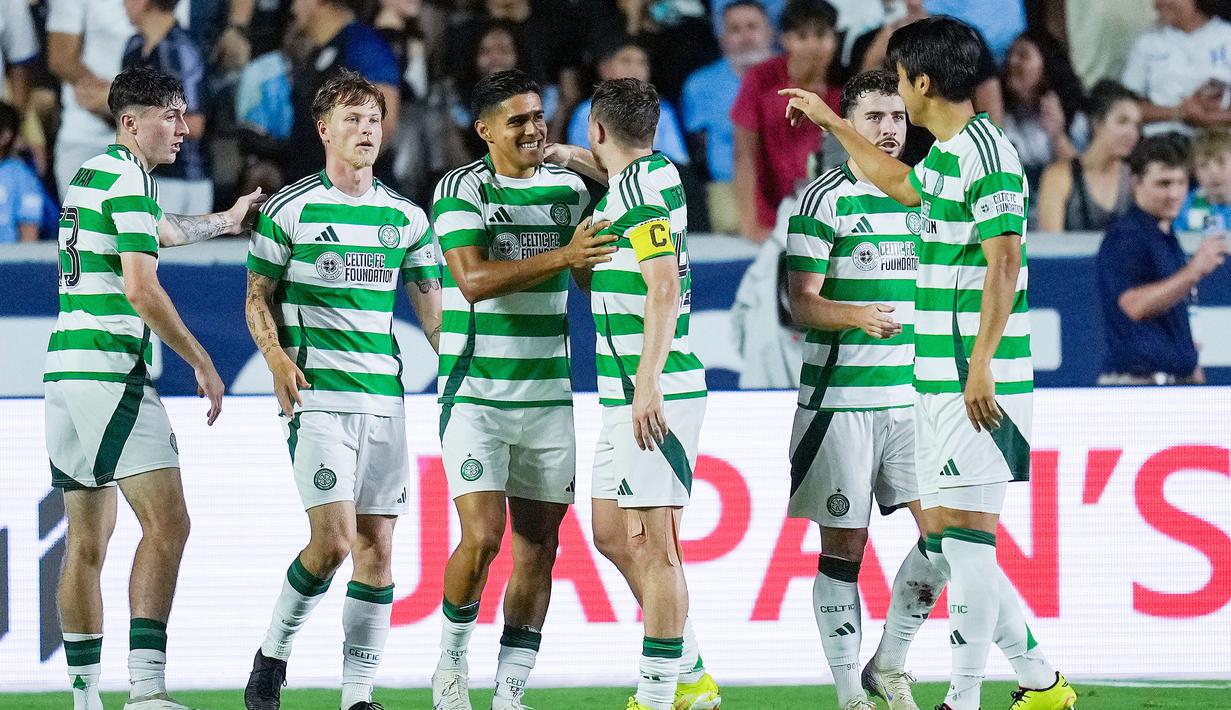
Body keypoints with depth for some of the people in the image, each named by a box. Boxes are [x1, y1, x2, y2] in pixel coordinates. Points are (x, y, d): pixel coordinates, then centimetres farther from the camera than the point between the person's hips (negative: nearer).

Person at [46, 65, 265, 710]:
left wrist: (224, 220, 57)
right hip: (111, 372, -10)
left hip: (64, 368, 10)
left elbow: (163, 230, 41)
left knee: (87, 541, 11)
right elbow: (141, 288, -17)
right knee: (166, 523, -14)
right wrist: (202, 364, -9)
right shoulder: (128, 179, -9)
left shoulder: (90, 175, 20)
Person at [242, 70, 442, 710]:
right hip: (316, 394, -4)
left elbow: (431, 310, 16)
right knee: (334, 540, -16)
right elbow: (258, 297, 5)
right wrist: (277, 357, -12)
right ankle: (273, 652, 6)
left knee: (376, 549, 1)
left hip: (385, 396, 5)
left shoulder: (405, 217, 12)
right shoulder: (290, 209, 0)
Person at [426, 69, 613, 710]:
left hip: (548, 393, 5)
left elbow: (592, 278, 19)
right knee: (482, 537, -15)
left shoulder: (569, 188, 9)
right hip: (477, 394, -5)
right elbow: (473, 279, -20)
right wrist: (558, 256, -26)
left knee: (538, 546, 3)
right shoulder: (462, 189, -7)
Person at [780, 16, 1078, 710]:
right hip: (940, 379, 10)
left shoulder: (986, 153, -13)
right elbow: (898, 182, 40)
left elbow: (1004, 262, -19)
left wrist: (980, 365, -23)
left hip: (977, 383, -10)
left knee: (963, 532, -9)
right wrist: (832, 123, 48)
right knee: (944, 535, 10)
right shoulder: (946, 156, 16)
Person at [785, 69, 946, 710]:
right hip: (840, 400, -5)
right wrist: (860, 316, -28)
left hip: (911, 398, 5)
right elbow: (802, 303, -10)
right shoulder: (824, 199, -5)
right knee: (843, 548, -2)